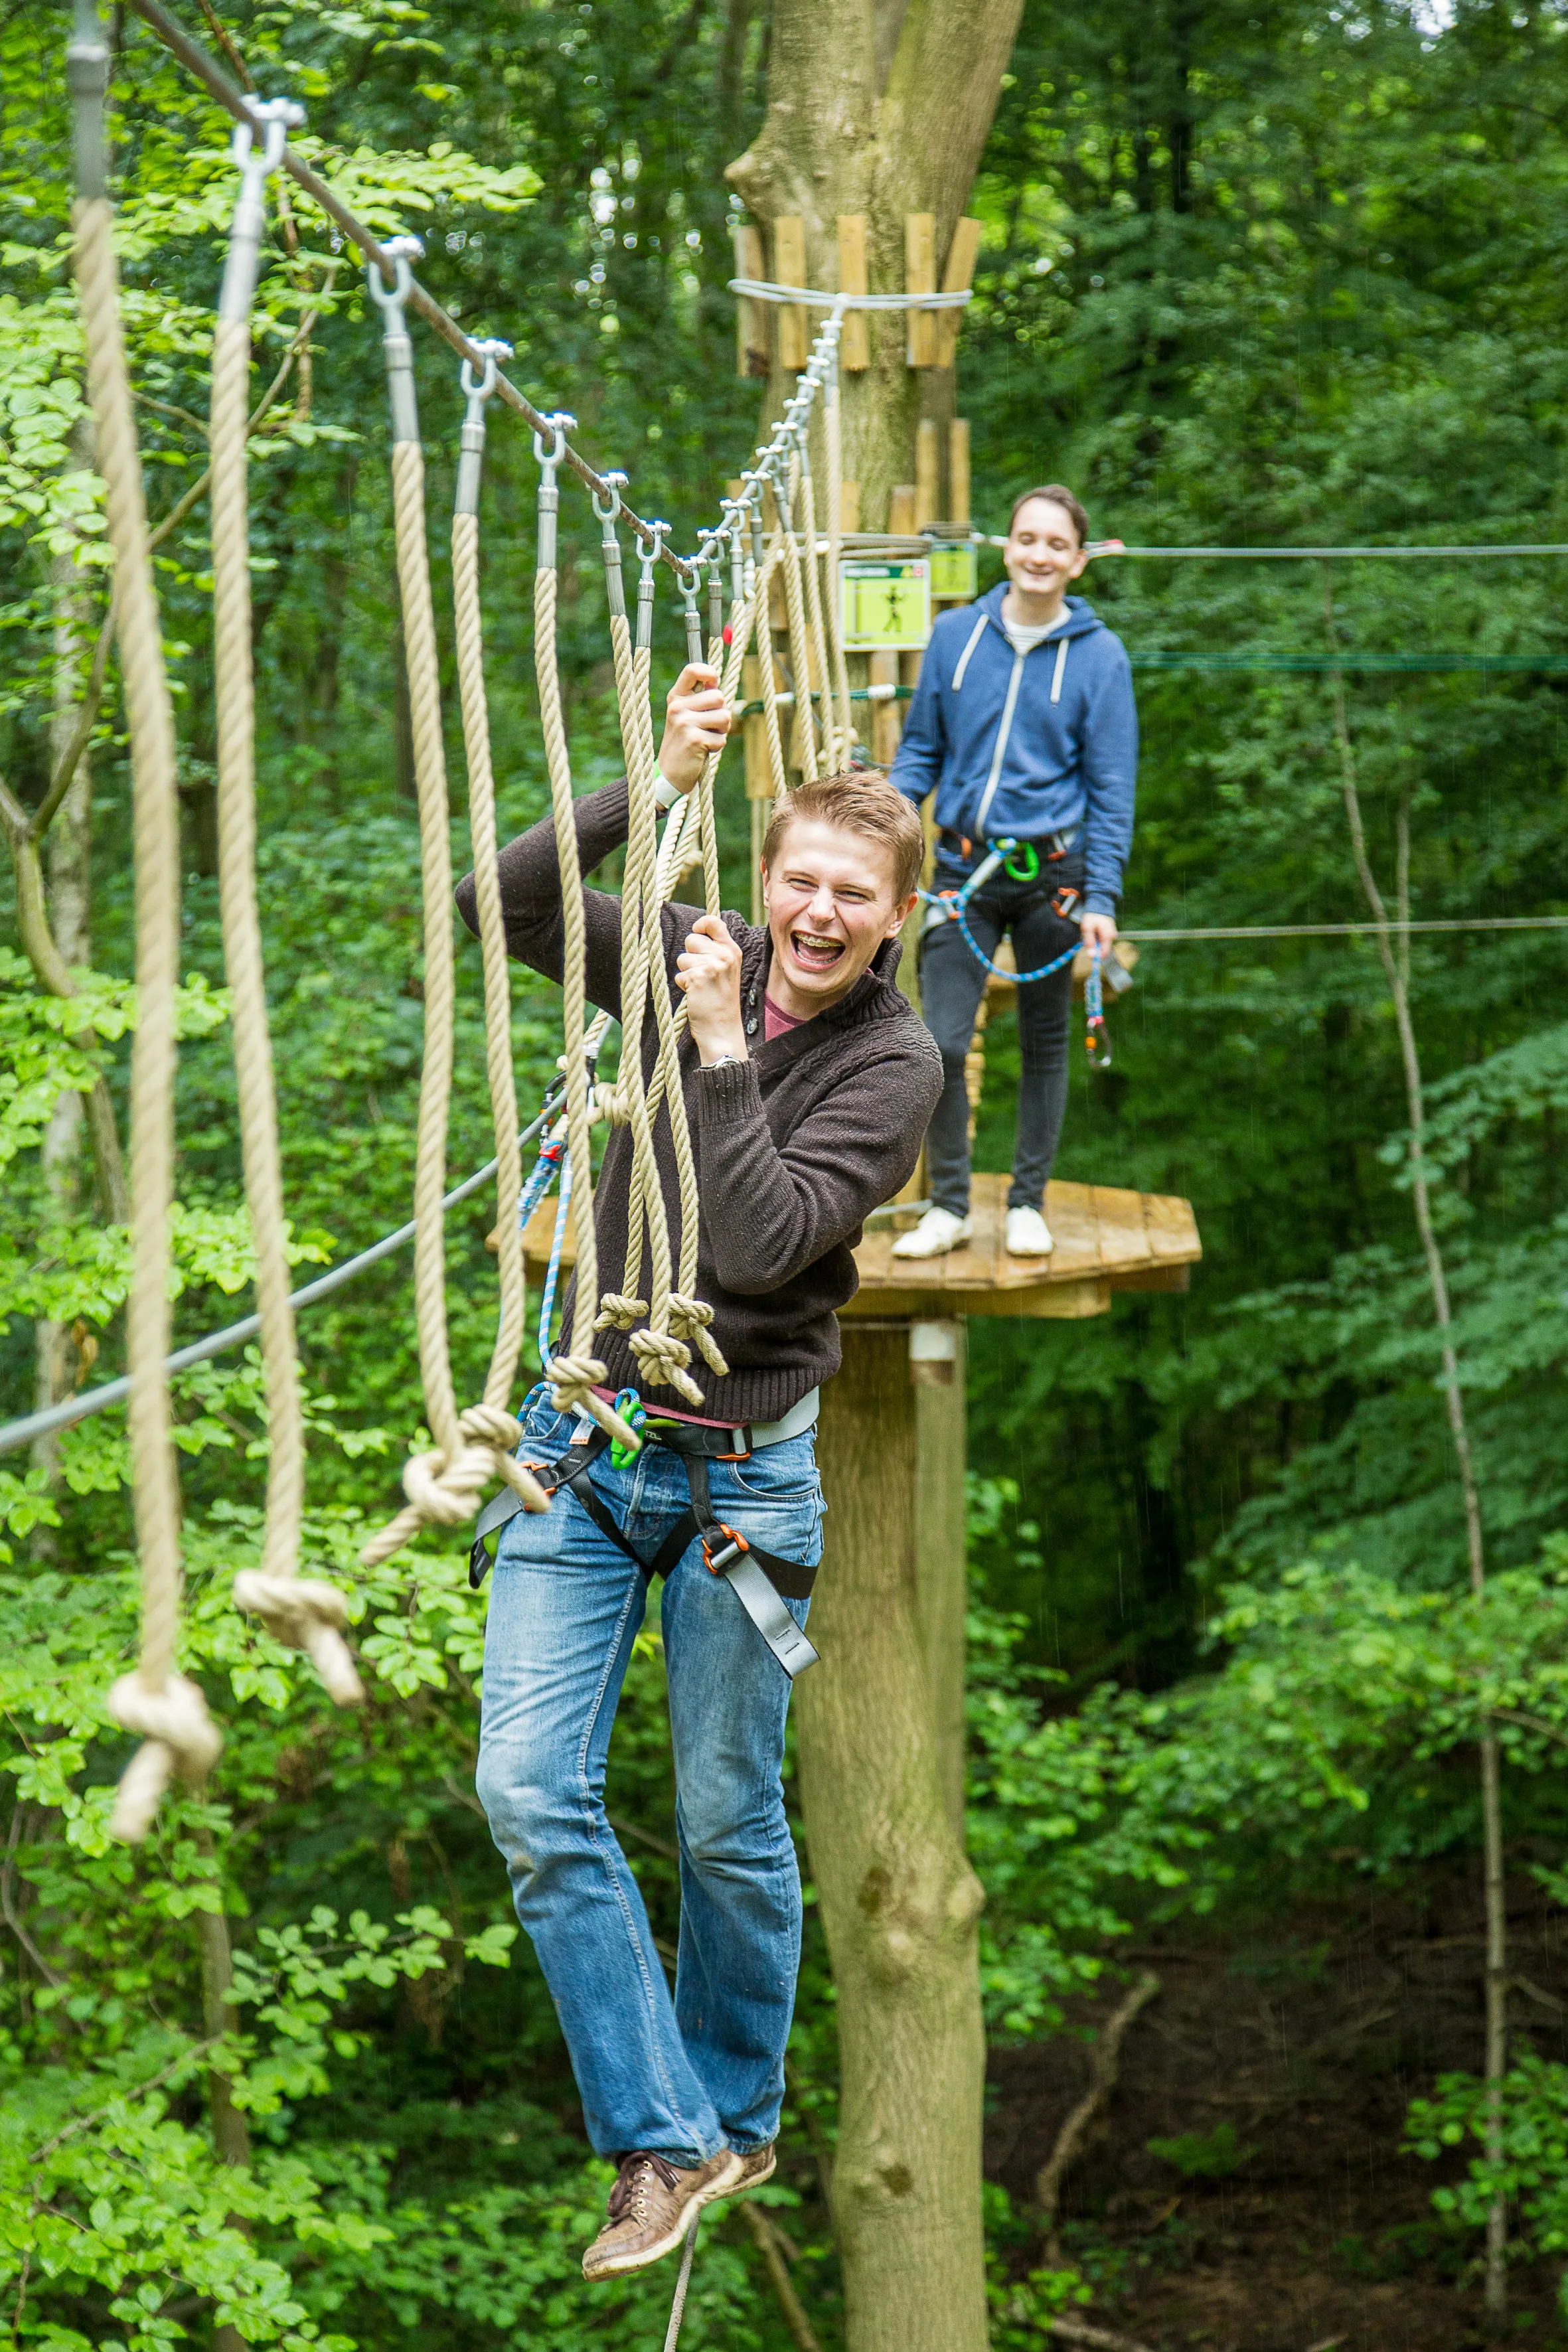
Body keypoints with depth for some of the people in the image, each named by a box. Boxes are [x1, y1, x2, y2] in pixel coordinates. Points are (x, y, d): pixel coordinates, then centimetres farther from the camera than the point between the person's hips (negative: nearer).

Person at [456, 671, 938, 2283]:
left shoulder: (892, 1063, -7)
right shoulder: (689, 961, 2)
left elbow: (763, 1243, -20)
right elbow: (504, 899, -8)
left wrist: (719, 1047, -21)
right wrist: (659, 783, -16)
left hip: (741, 1466, -3)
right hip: (586, 1439, 3)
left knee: (728, 1823, 8)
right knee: (529, 1793, -7)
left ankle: (735, 2121, 30)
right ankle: (662, 2142, 3)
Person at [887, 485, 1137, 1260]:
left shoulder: (1098, 655, -1)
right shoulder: (955, 636, 4)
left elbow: (1111, 785, 0)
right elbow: (920, 750, 13)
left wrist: (1102, 898, -6)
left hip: (1051, 871, -1)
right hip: (964, 869, 1)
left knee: (1044, 1043, 9)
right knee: (940, 1043, -8)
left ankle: (1028, 1203, 23)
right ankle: (948, 1205, 8)